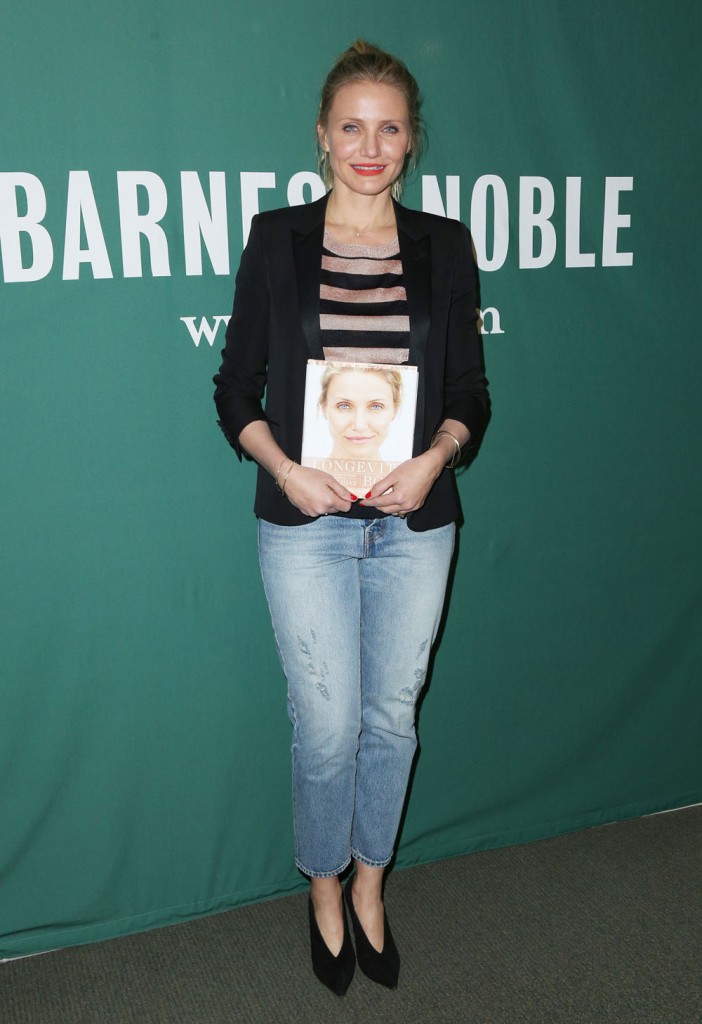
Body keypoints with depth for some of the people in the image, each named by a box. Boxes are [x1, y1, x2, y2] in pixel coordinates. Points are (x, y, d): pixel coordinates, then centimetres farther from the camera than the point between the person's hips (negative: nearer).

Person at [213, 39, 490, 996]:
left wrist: (433, 459, -12)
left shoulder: (444, 244, 4)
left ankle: (370, 888, 37)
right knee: (327, 727, 5)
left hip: (414, 522, 2)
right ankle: (324, 893, 32)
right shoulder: (276, 238, 0)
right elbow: (236, 387, 1)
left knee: (392, 716, 13)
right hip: (307, 524, -2)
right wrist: (284, 468, -14)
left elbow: (470, 390, 6)